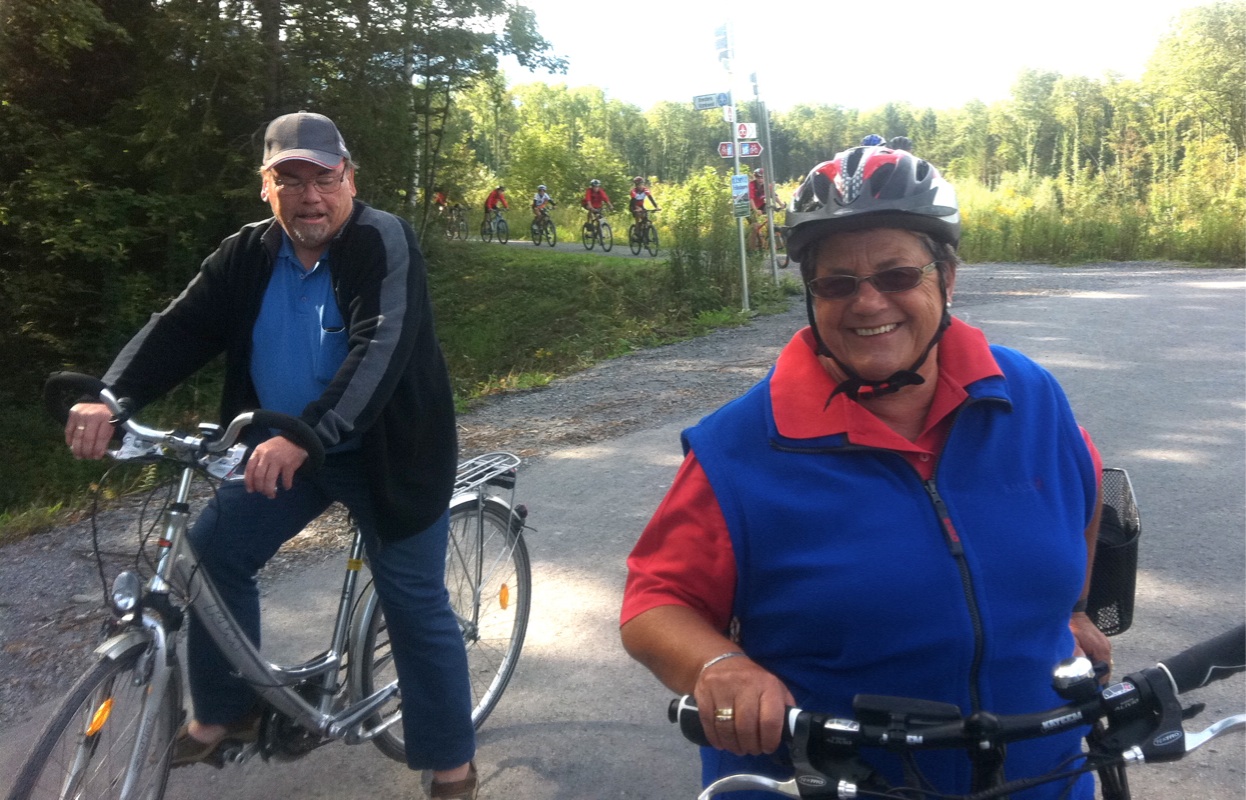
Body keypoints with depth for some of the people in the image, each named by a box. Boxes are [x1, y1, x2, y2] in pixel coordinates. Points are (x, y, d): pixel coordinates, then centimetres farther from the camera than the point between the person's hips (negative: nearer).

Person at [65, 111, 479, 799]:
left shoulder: (384, 241, -17)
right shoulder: (247, 256, 1)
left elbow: (381, 348, -30)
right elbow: (179, 328, -7)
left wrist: (305, 436, -43)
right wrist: (111, 398, -26)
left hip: (383, 453, -5)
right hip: (281, 449, 6)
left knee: (415, 604, 0)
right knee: (210, 553, 2)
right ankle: (224, 714, 24)